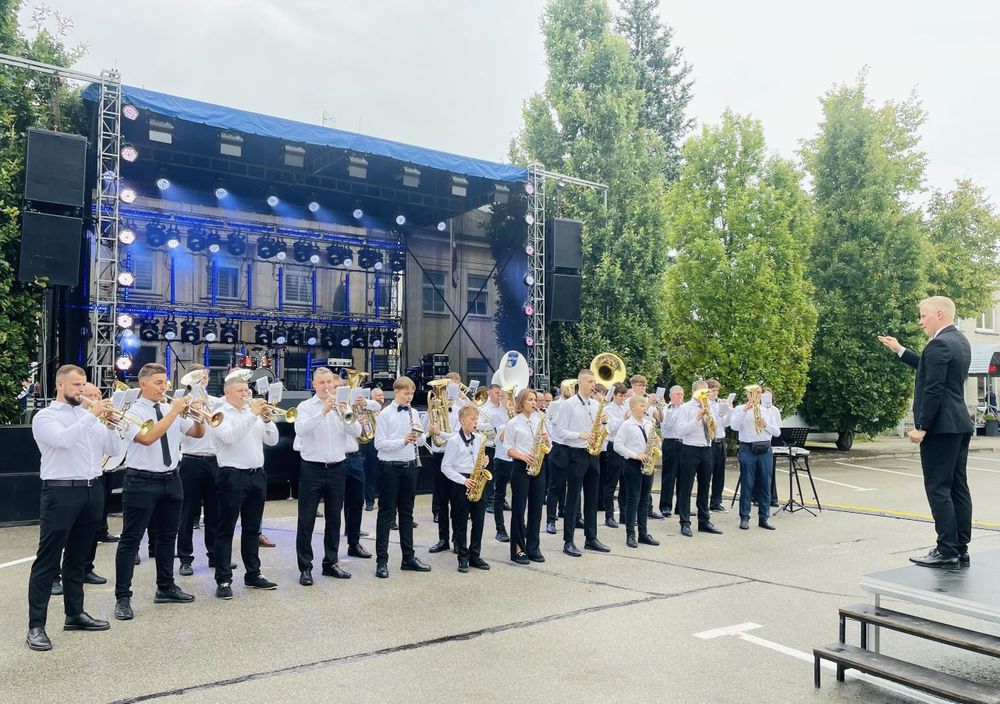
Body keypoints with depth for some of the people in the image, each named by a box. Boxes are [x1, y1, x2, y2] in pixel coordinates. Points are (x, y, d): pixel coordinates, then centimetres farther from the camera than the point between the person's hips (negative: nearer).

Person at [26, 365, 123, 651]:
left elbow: (114, 450, 9)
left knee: (78, 557, 14)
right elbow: (63, 439, -24)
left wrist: (111, 424, -7)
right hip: (61, 492, -6)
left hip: (92, 491, 6)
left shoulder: (89, 415, 13)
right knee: (48, 561, -2)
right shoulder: (44, 416, -3)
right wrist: (92, 416, -21)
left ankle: (75, 613, 24)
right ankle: (36, 626, 2)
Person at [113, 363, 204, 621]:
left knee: (167, 535, 16)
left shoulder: (172, 409, 7)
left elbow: (197, 433, 10)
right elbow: (148, 438, -27)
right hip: (142, 482, -6)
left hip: (171, 480, 7)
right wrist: (174, 412, -25)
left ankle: (166, 588, 29)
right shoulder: (134, 412, -9)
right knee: (130, 539, -1)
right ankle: (123, 598, 6)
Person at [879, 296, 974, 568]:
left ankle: (947, 551, -3)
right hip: (960, 425, 10)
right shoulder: (960, 341, 15)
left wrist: (921, 427, -17)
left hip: (941, 426, -10)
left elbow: (933, 390, -20)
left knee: (938, 488, -5)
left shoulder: (939, 344, -15)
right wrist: (900, 350, 29)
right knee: (958, 487, 10)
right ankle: (961, 550, 15)